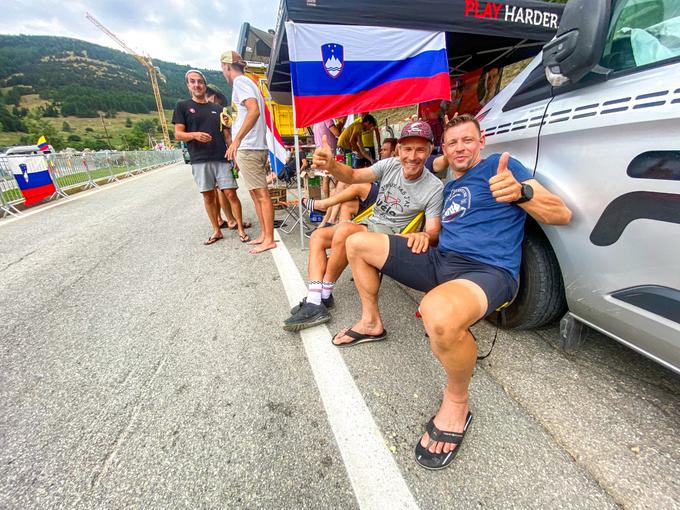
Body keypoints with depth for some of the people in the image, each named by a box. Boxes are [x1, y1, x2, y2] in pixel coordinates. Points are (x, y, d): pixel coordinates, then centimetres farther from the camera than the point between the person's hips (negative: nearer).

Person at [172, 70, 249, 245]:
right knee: (208, 197, 3)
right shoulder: (183, 106, 10)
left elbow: (227, 135, 15)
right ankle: (216, 231, 14)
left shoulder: (217, 108, 16)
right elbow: (178, 134, 3)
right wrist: (195, 135, -18)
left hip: (222, 158, 1)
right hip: (200, 161, -1)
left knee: (231, 194, -6)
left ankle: (241, 229, 3)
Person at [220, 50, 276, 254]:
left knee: (261, 194, -9)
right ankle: (264, 234, 18)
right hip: (253, 147, 10)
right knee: (256, 193, 11)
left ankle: (269, 239, -5)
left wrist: (236, 140, -25)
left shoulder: (239, 81, -6)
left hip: (248, 148, -10)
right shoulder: (248, 82, 24)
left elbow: (254, 110, -23)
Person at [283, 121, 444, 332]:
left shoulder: (434, 188, -14)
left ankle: (324, 295, -16)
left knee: (344, 230, -32)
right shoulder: (390, 165, -2)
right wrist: (331, 165, -32)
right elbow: (354, 176, -11)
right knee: (317, 236, -3)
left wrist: (424, 235, -41)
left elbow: (434, 231, -15)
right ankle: (314, 303, -15)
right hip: (370, 224, 7)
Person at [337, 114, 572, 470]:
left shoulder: (498, 165, 4)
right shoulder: (450, 186, 23)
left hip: (488, 271, -7)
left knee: (440, 314, -45)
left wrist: (520, 192, -24)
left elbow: (562, 214, -5)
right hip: (441, 260, 7)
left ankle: (456, 403, -12)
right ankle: (371, 322, 16)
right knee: (357, 243, 6)